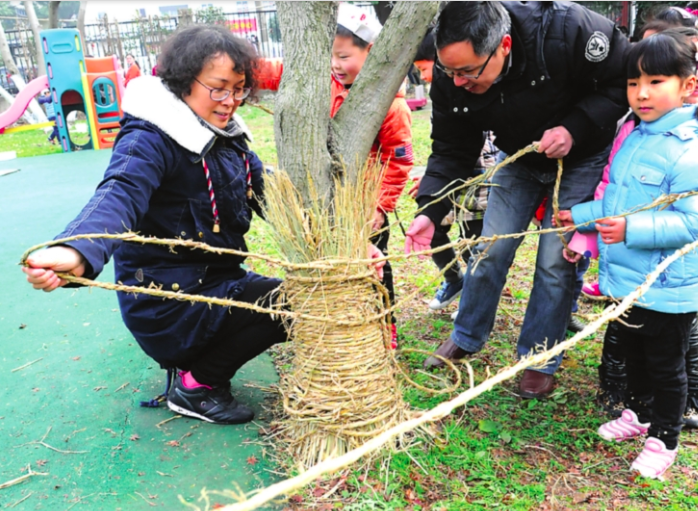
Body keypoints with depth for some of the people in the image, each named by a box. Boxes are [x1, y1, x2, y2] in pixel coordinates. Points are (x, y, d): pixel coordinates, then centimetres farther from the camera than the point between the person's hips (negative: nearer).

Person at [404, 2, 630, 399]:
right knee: (489, 250, 5)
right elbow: (452, 151, -16)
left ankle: (539, 361, 14)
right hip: (519, 159, 3)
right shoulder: (452, 76, -24)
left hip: (582, 157, -3)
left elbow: (626, 78, -20)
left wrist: (575, 128, -32)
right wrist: (429, 211, -29)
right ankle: (467, 338, 27)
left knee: (555, 260, -4)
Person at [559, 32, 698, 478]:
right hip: (626, 279, 8)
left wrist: (633, 229, -33)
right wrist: (581, 216, 16)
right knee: (633, 354, 25)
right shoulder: (633, 140, 6)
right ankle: (638, 413, 46)